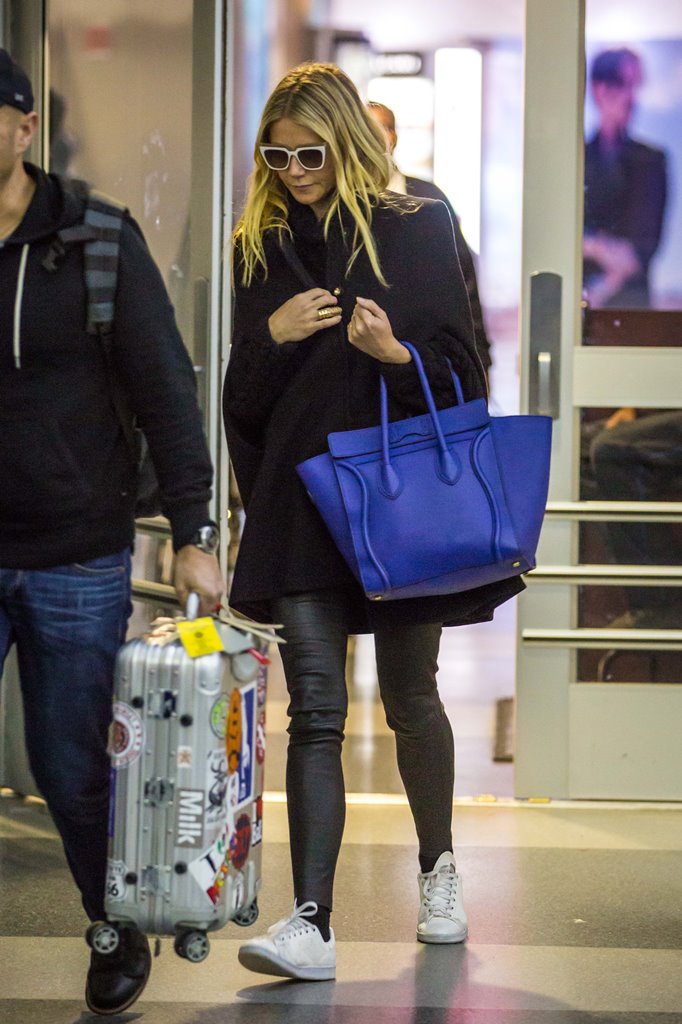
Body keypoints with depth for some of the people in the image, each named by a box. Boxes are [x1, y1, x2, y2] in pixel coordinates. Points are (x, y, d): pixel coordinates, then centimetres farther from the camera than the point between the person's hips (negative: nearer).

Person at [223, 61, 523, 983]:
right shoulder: (261, 248, 9)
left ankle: (438, 867, 35)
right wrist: (271, 336, -9)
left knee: (409, 699, 10)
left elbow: (460, 368, -2)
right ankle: (311, 925, -12)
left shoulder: (418, 230, 0)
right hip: (299, 500, 2)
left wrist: (398, 354, -21)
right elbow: (241, 398, 10)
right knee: (316, 711, -7)